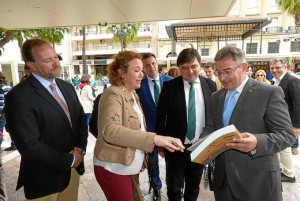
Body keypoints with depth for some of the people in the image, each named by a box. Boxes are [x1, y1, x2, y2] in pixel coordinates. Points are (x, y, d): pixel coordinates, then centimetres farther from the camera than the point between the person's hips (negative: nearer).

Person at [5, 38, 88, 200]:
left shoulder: (67, 87, 3)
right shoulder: (18, 96, -19)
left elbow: (81, 118, 8)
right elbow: (30, 145, -23)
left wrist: (80, 148, -7)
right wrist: (69, 160, -15)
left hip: (73, 168, 6)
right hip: (44, 177, -5)